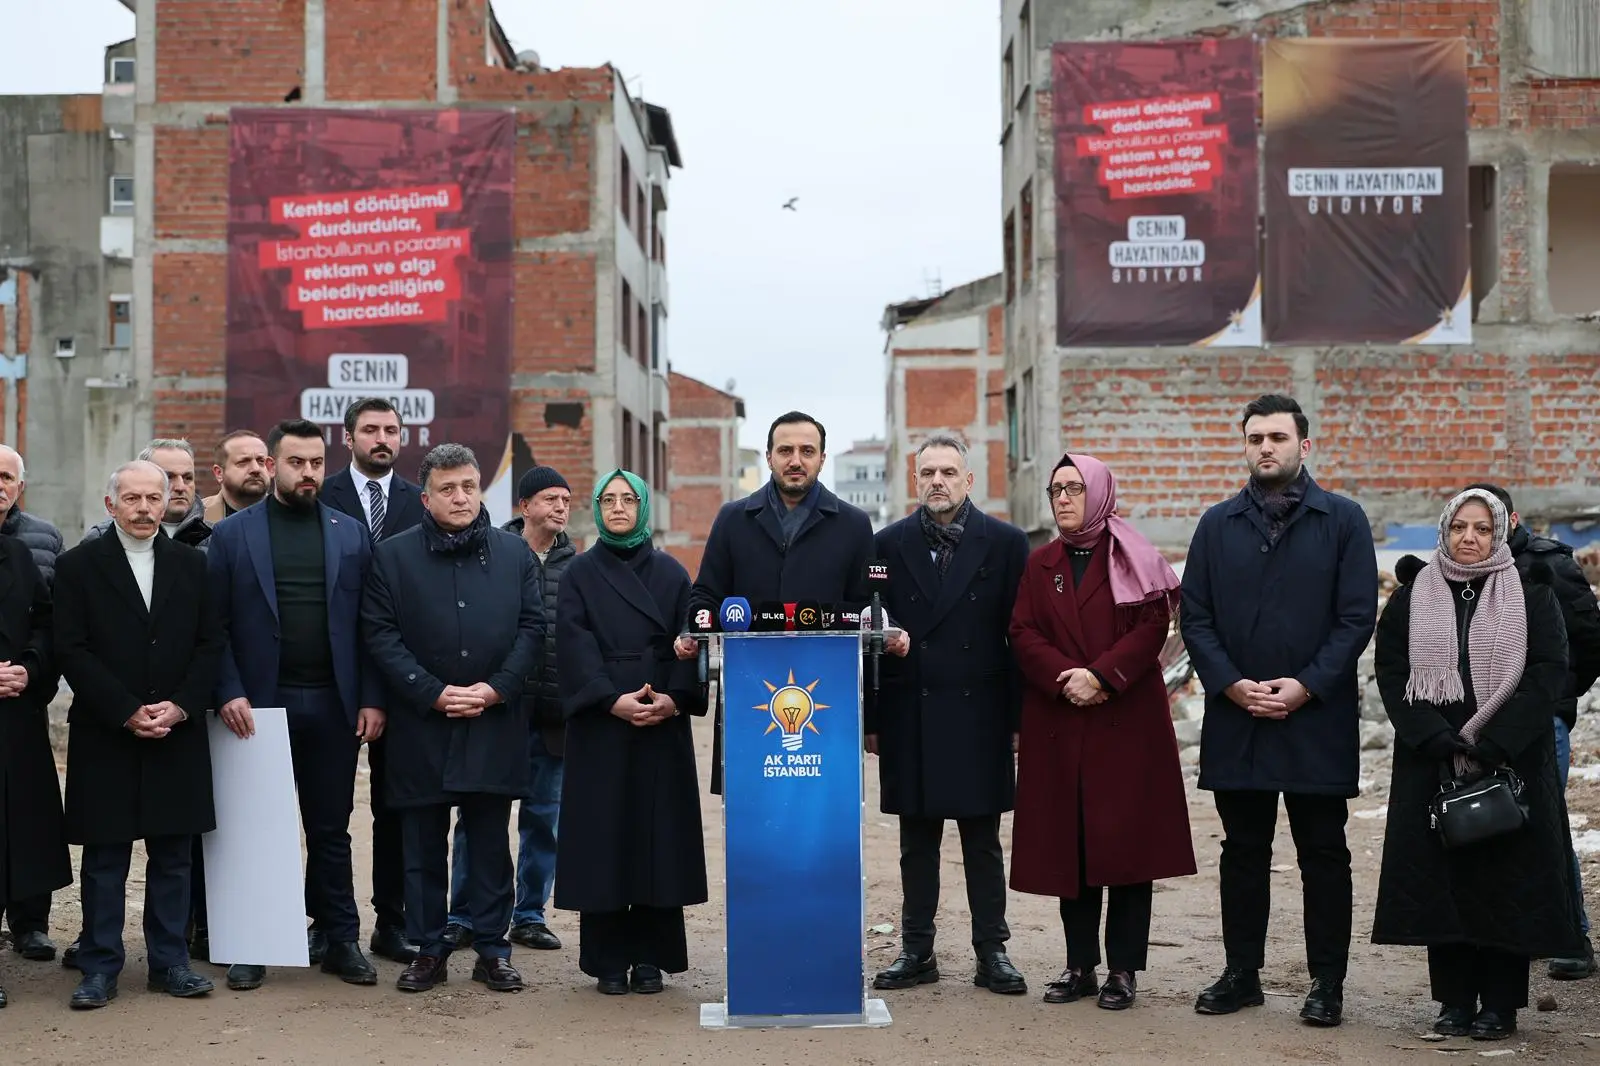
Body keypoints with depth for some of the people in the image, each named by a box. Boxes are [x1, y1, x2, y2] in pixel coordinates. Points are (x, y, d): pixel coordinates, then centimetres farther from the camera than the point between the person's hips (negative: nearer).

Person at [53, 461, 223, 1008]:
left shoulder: (191, 564, 8)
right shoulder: (79, 566, 0)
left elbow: (210, 644, 5)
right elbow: (73, 651, -6)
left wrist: (180, 706, -9)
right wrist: (127, 713, -13)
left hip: (177, 736, 2)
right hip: (104, 737, -2)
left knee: (173, 856, 7)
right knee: (105, 858, 4)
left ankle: (170, 961, 17)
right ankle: (99, 967, 13)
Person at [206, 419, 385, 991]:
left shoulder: (350, 534, 8)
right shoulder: (232, 534, 2)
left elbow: (368, 624, 5)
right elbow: (216, 623, -1)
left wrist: (371, 699, -1)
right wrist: (229, 693, -11)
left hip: (334, 705, 1)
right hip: (260, 703, -1)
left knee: (331, 829, 8)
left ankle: (339, 939, 16)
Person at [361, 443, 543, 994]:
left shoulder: (514, 553, 8)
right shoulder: (392, 555, 3)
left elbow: (532, 626, 5)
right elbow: (380, 634, -2)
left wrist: (496, 688, -8)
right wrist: (432, 694, -11)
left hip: (495, 723, 1)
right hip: (421, 724, -1)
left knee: (491, 843, 7)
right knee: (424, 845, 6)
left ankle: (492, 948, 15)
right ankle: (428, 949, 16)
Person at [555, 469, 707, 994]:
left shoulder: (671, 573, 10)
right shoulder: (580, 573, 6)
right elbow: (576, 644, -4)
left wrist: (674, 699, -14)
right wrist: (613, 699, -18)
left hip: (663, 724, 1)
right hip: (598, 722, -1)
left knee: (658, 832, 0)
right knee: (603, 835, -1)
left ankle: (650, 956, 8)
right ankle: (608, 960, 6)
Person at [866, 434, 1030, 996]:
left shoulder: (1005, 543, 2)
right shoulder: (888, 545, 5)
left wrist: (1019, 715, -3)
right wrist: (872, 719, 1)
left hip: (978, 717, -1)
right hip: (909, 718, 1)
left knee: (982, 841, 6)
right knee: (917, 842, 9)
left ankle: (992, 951, 15)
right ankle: (916, 950, 17)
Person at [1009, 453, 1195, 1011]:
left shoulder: (1135, 560, 3)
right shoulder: (1040, 565, 13)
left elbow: (1152, 626, -6)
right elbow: (1023, 633, 4)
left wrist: (1101, 676, -17)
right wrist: (1066, 677, -13)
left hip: (1127, 720, -3)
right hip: (1056, 724, 3)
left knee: (1126, 840, -3)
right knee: (1067, 844, 3)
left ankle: (1124, 968, 5)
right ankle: (1080, 965, 12)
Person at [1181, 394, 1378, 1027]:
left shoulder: (1342, 520, 2)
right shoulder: (1218, 524, 9)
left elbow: (1357, 617, -4)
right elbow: (1194, 618, 5)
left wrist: (1306, 685, -13)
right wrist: (1231, 684, -9)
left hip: (1317, 718, -3)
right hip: (1234, 716, 3)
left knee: (1323, 855, 5)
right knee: (1243, 851, 11)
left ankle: (1328, 983, 13)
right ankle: (1242, 974, 21)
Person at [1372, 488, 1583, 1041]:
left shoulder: (1532, 596, 3)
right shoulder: (1411, 597, 7)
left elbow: (1549, 673, -5)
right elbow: (1392, 673, 1)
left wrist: (1493, 745, -15)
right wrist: (1440, 742, -13)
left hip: (1513, 762, -1)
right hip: (1431, 763, 1)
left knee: (1507, 878, 0)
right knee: (1440, 877, 1)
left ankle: (1500, 1003, 10)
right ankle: (1455, 999, 11)